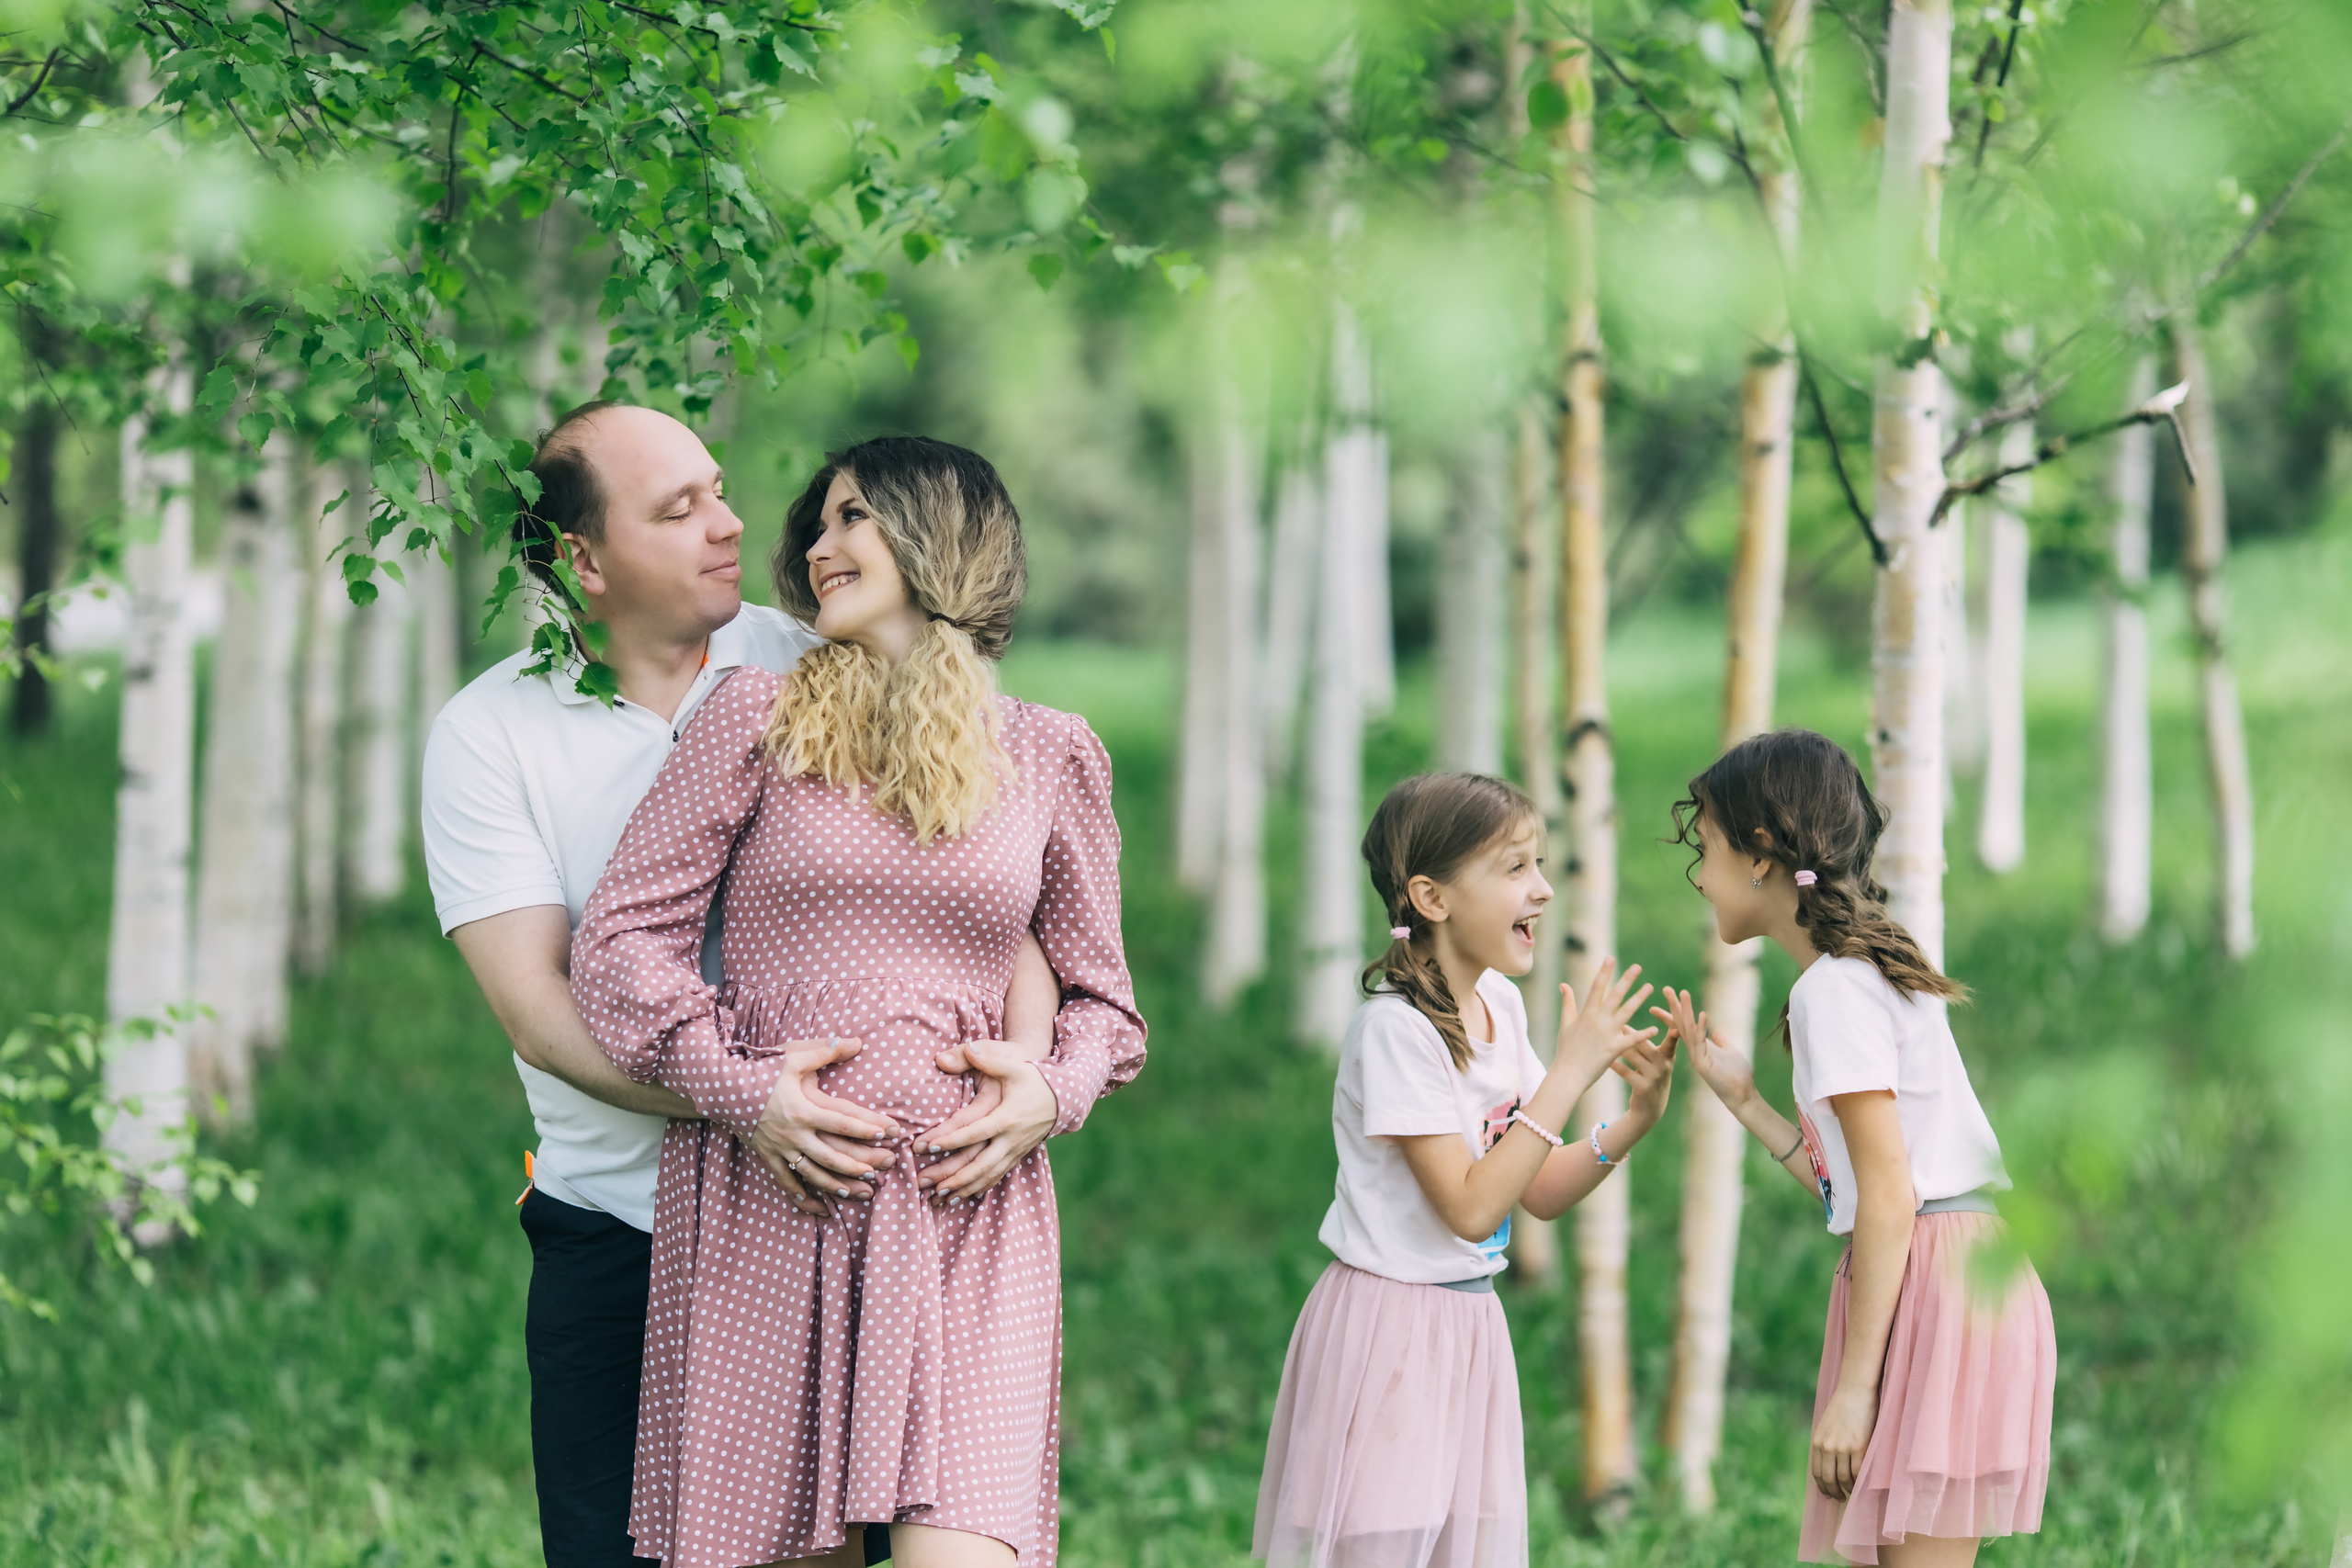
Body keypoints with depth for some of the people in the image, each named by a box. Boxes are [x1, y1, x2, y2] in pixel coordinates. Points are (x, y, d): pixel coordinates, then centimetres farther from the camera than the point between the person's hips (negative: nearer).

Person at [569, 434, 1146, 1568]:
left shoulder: (1052, 757, 13)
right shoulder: (757, 720, 7)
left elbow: (1100, 997, 20)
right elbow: (618, 939, 4)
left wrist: (1052, 1092, -2)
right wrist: (739, 1086, -10)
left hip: (969, 1220, 1)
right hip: (764, 1214, 0)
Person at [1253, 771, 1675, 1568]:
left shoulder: (1498, 1005, 6)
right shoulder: (1395, 1029, -18)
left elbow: (1543, 1191, 11)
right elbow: (1470, 1208, -23)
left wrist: (1637, 1117, -6)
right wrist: (1571, 1071, -22)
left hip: (1469, 1325, 8)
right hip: (1388, 1322, -8)